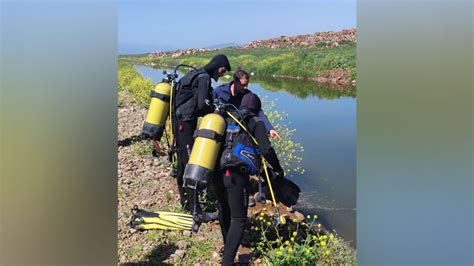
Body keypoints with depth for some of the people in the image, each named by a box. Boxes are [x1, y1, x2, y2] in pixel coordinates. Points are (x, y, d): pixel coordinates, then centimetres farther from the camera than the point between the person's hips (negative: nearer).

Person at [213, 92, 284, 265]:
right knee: (238, 219, 4)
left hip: (215, 173, 6)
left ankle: (227, 244, 44)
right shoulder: (256, 122, 5)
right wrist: (277, 169, 9)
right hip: (236, 175, -5)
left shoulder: (227, 119, 18)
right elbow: (266, 150, -5)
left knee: (224, 210, 25)